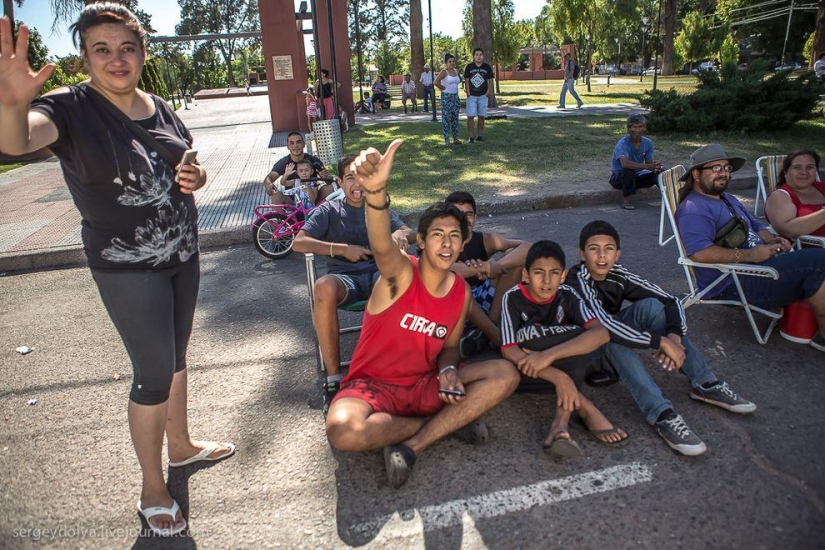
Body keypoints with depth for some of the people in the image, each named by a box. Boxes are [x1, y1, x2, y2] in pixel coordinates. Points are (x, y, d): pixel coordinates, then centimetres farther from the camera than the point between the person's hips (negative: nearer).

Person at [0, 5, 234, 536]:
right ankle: (152, 489, 16)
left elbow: (185, 165, 17)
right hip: (127, 267, -6)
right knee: (155, 372, -3)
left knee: (176, 355, 18)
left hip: (183, 253, 6)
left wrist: (196, 176, -7)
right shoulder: (71, 108, -14)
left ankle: (180, 443, 40)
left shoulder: (160, 108, 4)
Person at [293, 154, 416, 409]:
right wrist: (342, 249, -8)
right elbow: (298, 242, 1)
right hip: (344, 277, -2)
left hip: (378, 274, 2)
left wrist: (400, 235, -17)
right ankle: (334, 379, -35)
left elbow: (410, 232, 8)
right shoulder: (329, 210, 14)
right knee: (324, 287, -40)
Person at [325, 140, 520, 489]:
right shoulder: (401, 273, -17)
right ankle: (448, 422, -9)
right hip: (372, 385, -4)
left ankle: (412, 446, -16)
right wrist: (376, 192, -62)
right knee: (343, 430, -36)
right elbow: (382, 246, -41)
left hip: (424, 385, 5)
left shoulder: (461, 291, 0)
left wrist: (448, 370, -13)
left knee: (506, 374, -11)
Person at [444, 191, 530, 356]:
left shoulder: (485, 239, -2)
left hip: (480, 302, 4)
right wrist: (484, 268, -34)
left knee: (515, 257, -12)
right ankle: (497, 334, -25)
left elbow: (528, 248, -17)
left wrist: (497, 266, -34)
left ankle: (488, 328, -17)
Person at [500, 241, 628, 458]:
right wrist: (558, 376, -40)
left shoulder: (566, 295, -14)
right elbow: (509, 351, -27)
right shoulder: (513, 297, -19)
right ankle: (585, 409, -27)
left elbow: (601, 333, -29)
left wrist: (549, 355, -42)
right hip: (528, 369, -1)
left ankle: (562, 418, -30)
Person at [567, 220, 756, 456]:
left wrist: (674, 335, -30)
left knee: (651, 306, -16)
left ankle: (704, 384, -14)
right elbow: (603, 325, -40)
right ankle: (661, 414, -42)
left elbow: (670, 300, -10)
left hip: (615, 344, 6)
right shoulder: (578, 282, -26)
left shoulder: (618, 275, -8)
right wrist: (661, 341, -38)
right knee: (611, 337, -37)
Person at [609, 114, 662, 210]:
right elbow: (625, 163, -41)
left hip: (636, 176, 5)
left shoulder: (648, 143, -5)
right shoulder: (622, 144, -24)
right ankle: (626, 200, -16)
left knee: (660, 172, -13)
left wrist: (655, 167, -33)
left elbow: (649, 163, -8)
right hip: (618, 177, -5)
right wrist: (646, 166, -48)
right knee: (629, 172, -37)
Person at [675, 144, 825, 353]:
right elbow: (699, 253, -28)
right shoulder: (694, 210, -13)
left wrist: (772, 240, 7)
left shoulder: (728, 199, 23)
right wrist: (750, 255, -24)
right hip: (733, 284, -11)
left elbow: (755, 225, 31)